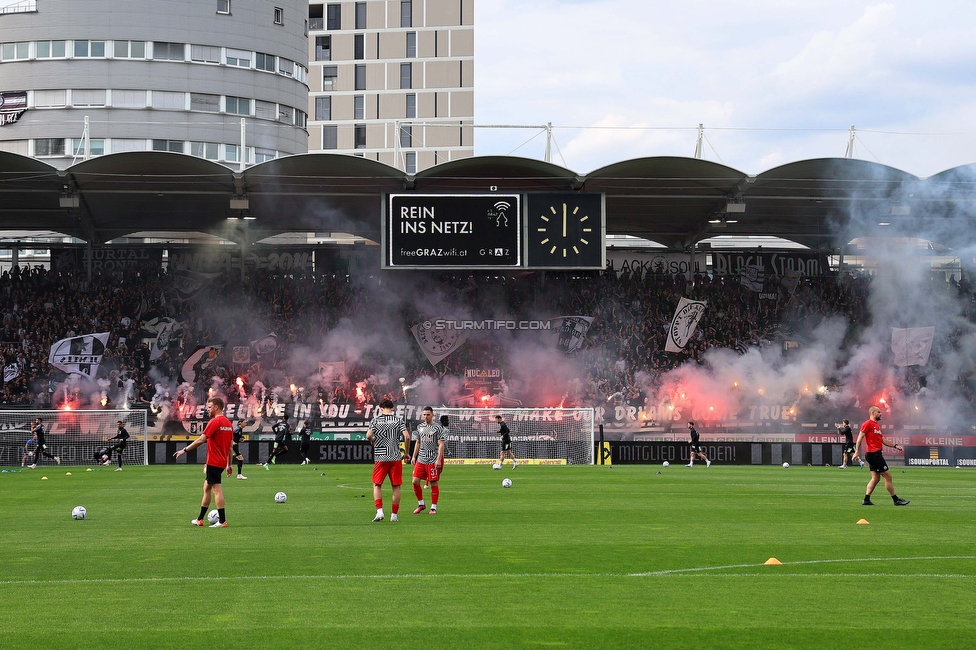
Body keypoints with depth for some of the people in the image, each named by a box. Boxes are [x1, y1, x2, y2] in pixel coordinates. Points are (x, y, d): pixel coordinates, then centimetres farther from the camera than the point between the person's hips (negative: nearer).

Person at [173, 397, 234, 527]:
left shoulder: (214, 422, -14)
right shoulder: (228, 423, 13)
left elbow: (201, 440, -18)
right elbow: (230, 446, 16)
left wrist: (184, 450, -11)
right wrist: (229, 464, 21)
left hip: (213, 462, -9)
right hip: (222, 462, 9)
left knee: (217, 490, -7)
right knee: (206, 487, 17)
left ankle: (222, 521, -9)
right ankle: (200, 519, 24)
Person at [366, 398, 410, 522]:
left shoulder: (376, 420, 2)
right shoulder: (398, 420, 4)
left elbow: (368, 435, -11)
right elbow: (407, 437, -7)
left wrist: (374, 442, 11)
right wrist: (406, 453, 5)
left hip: (380, 457, 0)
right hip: (396, 457, 0)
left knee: (377, 485, 10)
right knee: (396, 486, 7)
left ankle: (379, 511, -7)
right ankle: (394, 515, 6)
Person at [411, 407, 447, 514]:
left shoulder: (438, 428, -5)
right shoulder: (420, 427, 12)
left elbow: (441, 445, -9)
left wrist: (438, 460, -17)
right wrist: (414, 457, 14)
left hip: (433, 460, -5)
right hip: (421, 460, 5)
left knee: (433, 483, -1)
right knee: (415, 481, -1)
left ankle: (433, 507, 8)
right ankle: (421, 504, 15)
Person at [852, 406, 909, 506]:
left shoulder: (877, 425, 20)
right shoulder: (868, 424, -9)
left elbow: (883, 440, 24)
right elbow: (860, 437, -13)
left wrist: (895, 446, 16)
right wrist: (857, 452, -19)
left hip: (876, 455, 10)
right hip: (873, 454, -10)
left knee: (875, 478, 10)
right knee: (888, 476, -5)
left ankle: (866, 500, 9)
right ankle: (896, 500, 0)